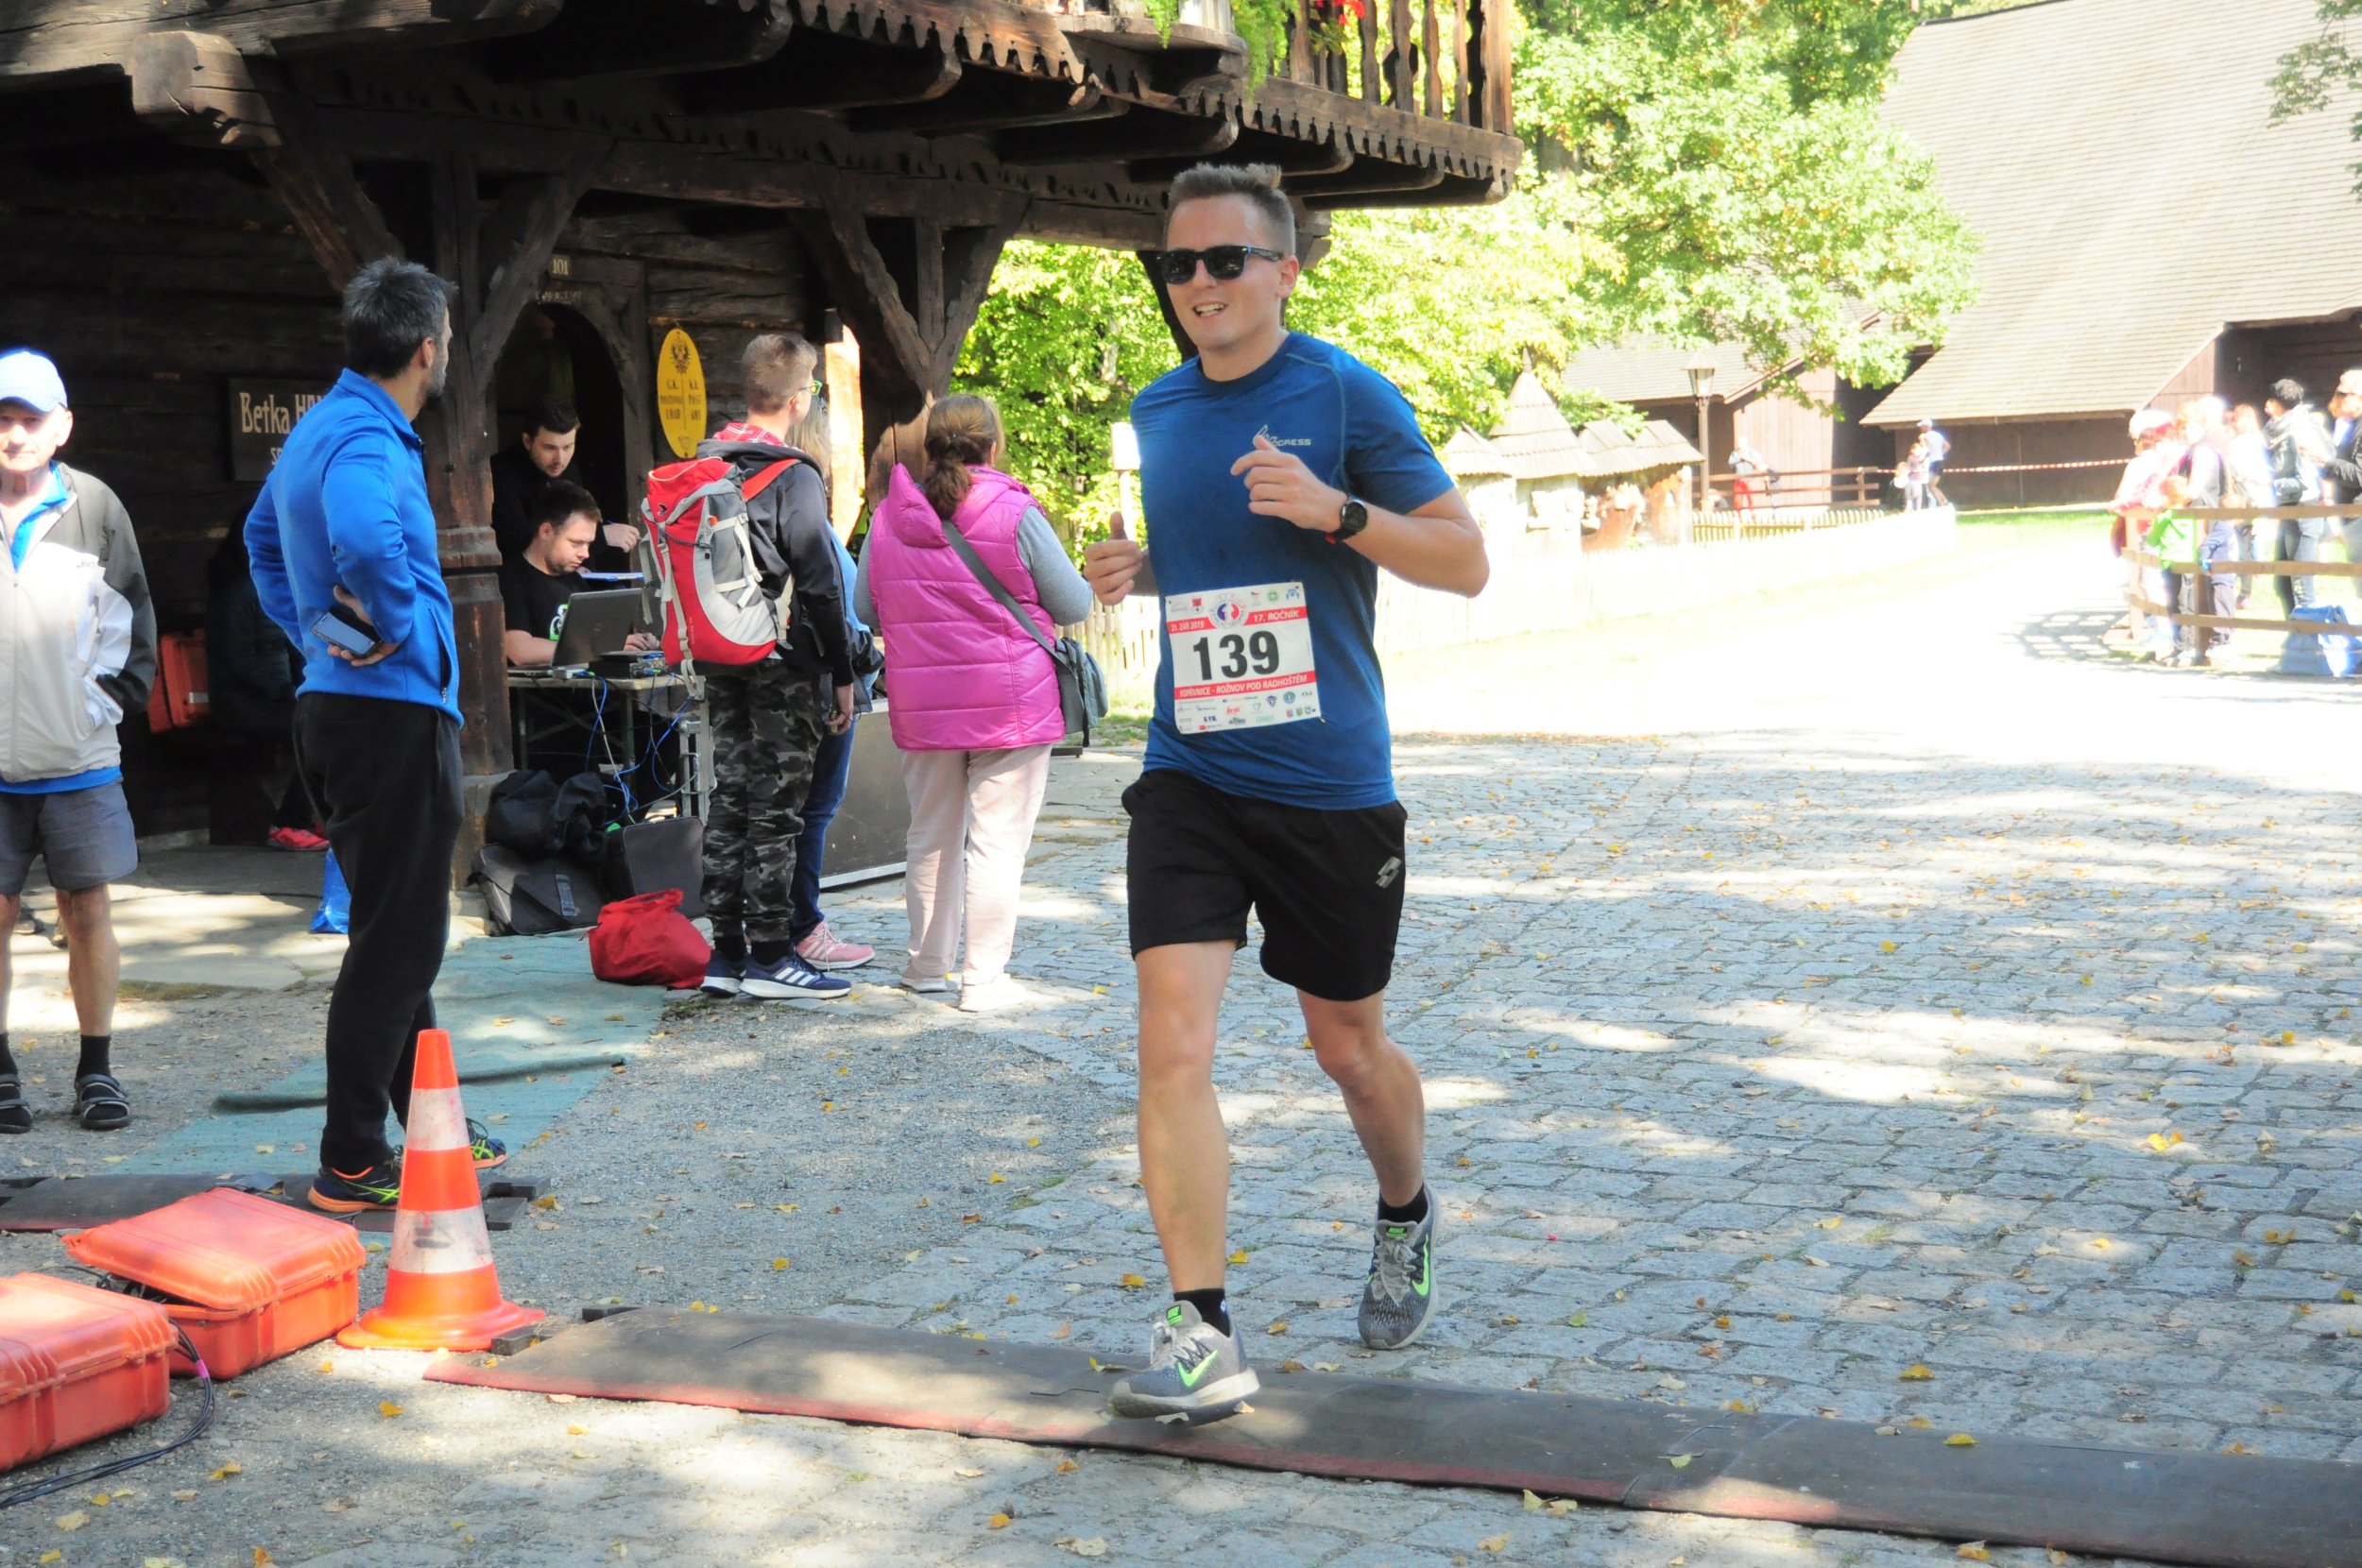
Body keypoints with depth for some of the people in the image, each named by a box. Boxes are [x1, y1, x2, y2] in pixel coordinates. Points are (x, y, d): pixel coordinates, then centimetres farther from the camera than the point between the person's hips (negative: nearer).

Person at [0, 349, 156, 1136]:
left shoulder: (94, 507, 1)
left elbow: (129, 619, 9)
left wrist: (116, 695, 3)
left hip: (80, 757, 0)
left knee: (87, 908, 5)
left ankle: (97, 1068, 16)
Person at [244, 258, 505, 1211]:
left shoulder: (317, 428, 14)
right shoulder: (368, 441, -18)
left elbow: (264, 537, 31)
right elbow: (364, 540, -40)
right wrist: (397, 623, -23)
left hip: (335, 703, 10)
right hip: (394, 713, -10)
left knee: (399, 930, 19)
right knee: (398, 943, -4)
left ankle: (429, 1122, 30)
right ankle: (351, 1166, 1)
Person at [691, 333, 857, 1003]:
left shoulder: (703, 467, 9)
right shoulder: (793, 477, -13)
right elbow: (820, 586, -14)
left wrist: (706, 650, 18)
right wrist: (842, 675, -8)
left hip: (721, 663, 7)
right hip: (783, 666, -7)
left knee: (729, 799, 11)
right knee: (776, 808, -3)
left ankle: (727, 953, 13)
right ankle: (769, 956, 0)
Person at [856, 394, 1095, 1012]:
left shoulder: (888, 518, 2)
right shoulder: (1015, 515, -10)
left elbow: (863, 608, 13)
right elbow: (1075, 604, -3)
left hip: (921, 708, 4)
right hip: (1011, 705, -4)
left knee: (931, 838, 17)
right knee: (997, 841, -1)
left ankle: (928, 964, 28)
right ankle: (984, 979, -1)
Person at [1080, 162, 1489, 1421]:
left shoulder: (1346, 396, -7)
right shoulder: (1157, 412, 9)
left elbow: (1466, 560, -7)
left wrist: (1335, 511, -21)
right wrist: (1142, 566, 4)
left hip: (1331, 785, -3)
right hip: (1189, 777, 3)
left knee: (1348, 1045, 13)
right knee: (1174, 1041, -14)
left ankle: (1406, 1218, 44)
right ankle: (1201, 1335, -10)